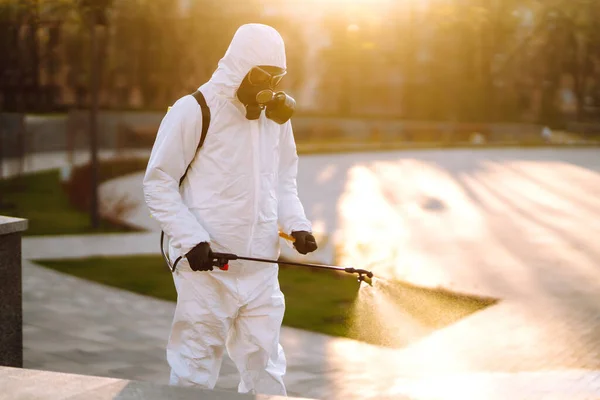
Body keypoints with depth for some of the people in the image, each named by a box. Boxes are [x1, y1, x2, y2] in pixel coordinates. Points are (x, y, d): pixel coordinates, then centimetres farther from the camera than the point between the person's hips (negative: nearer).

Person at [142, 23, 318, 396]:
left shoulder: (276, 115, 9)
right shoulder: (194, 111, -10)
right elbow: (158, 183, -7)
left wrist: (297, 224, 1)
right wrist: (191, 239, -17)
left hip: (261, 269, 6)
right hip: (206, 267, -5)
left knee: (266, 371, 11)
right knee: (196, 373, 1)